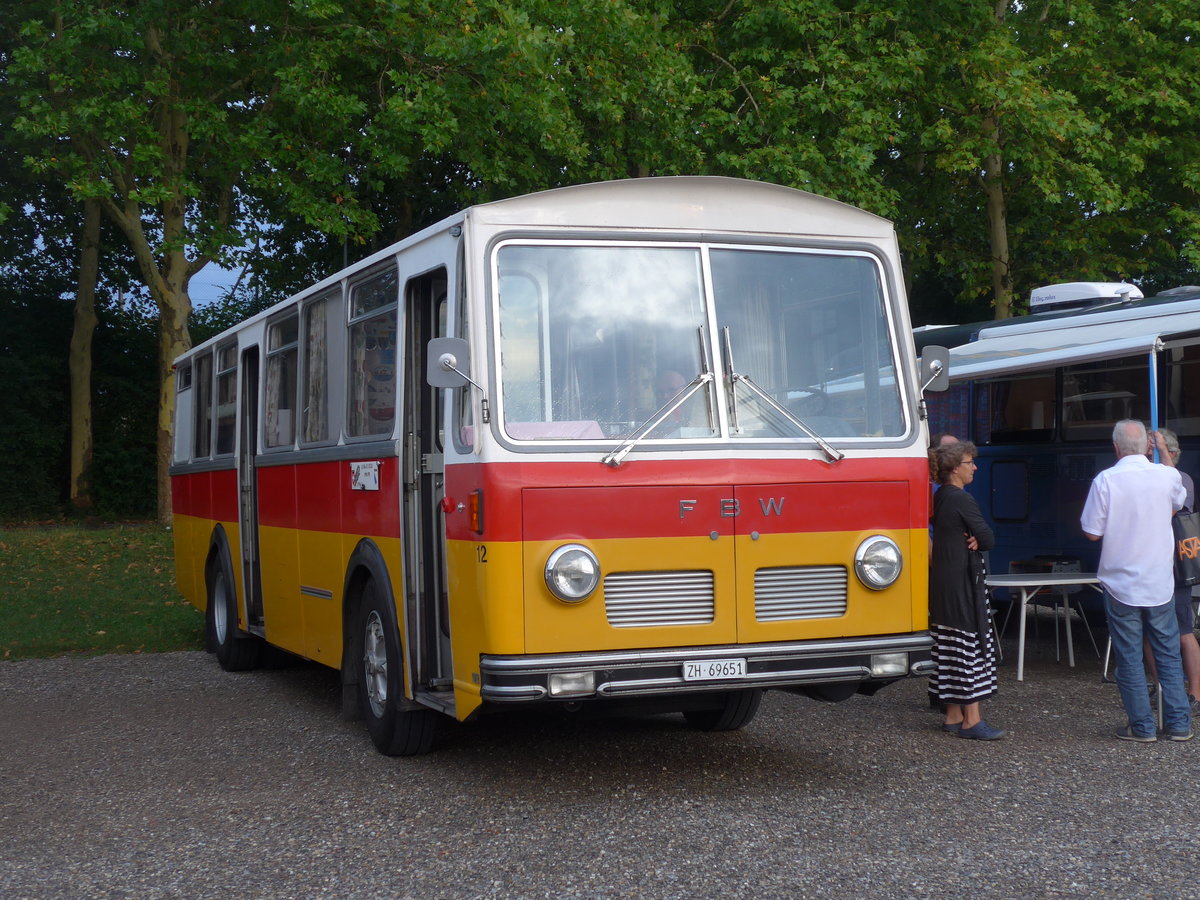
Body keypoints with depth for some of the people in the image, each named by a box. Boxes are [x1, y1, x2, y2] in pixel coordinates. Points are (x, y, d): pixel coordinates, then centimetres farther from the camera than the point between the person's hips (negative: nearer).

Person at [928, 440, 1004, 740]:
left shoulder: (939, 498, 12)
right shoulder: (962, 499, -16)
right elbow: (989, 540, -14)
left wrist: (970, 540, -4)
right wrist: (977, 541, 6)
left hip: (941, 581, 9)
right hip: (963, 580, -9)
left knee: (951, 647, 12)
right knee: (972, 646, -6)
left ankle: (953, 716, 18)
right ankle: (972, 720, -5)